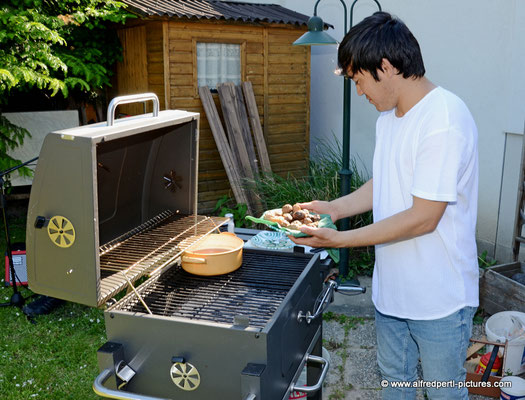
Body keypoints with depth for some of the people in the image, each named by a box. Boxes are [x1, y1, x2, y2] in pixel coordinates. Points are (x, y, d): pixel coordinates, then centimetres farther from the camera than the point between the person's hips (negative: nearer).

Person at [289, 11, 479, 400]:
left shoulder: (445, 121, -25)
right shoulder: (390, 115, 6)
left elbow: (423, 218, -26)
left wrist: (339, 239, -23)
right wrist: (333, 207, 0)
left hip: (438, 298, -8)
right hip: (392, 287, 8)